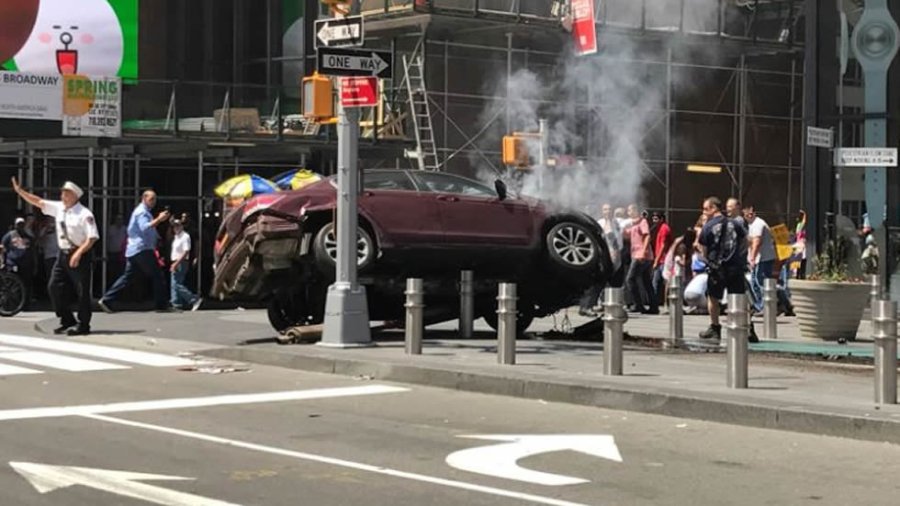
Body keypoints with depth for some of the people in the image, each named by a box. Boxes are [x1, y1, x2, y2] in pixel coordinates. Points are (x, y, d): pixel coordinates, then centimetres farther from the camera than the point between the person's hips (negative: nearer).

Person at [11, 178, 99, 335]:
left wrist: (79, 253, -26)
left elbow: (92, 237, -18)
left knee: (82, 291, -2)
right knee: (54, 287, 5)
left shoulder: (84, 214, -14)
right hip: (63, 254, 8)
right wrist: (20, 191, 7)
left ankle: (83, 325, 8)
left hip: (79, 256, -7)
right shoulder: (58, 208, 7)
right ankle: (67, 321, 16)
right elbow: (38, 202, 14)